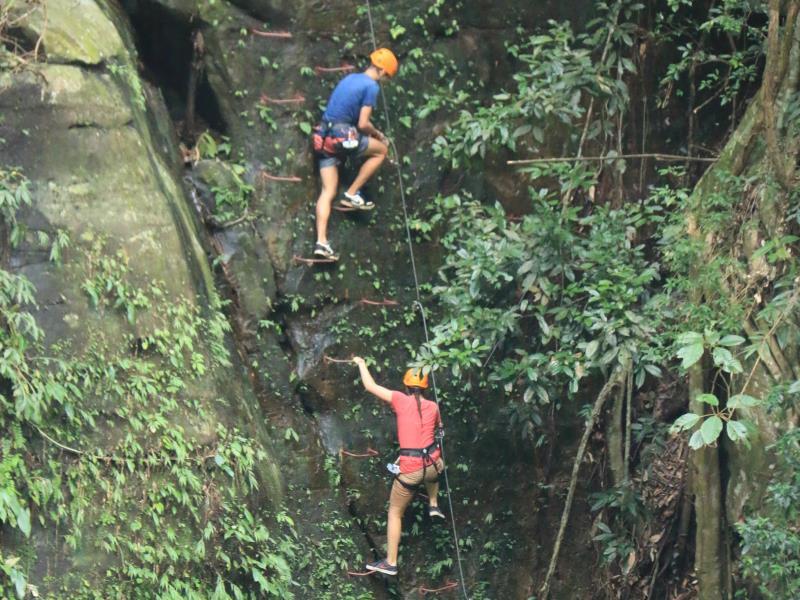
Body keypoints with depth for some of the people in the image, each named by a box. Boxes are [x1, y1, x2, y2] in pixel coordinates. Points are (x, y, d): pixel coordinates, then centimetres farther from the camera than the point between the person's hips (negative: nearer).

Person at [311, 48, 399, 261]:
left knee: (328, 191, 6)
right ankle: (352, 194, 9)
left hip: (324, 138, 8)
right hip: (343, 137, -8)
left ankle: (321, 241, -5)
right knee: (381, 150, 15)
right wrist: (378, 134, 9)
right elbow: (363, 124, -11)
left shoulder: (350, 78, 19)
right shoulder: (371, 86, -7)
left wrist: (373, 132, 27)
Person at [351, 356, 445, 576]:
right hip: (432, 465, 4)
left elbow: (370, 386, -3)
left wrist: (361, 364, 13)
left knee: (395, 513, 14)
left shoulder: (402, 400, -7)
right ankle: (433, 505, 41)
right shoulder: (433, 407, 4)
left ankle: (390, 563, 16)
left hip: (409, 470, -3)